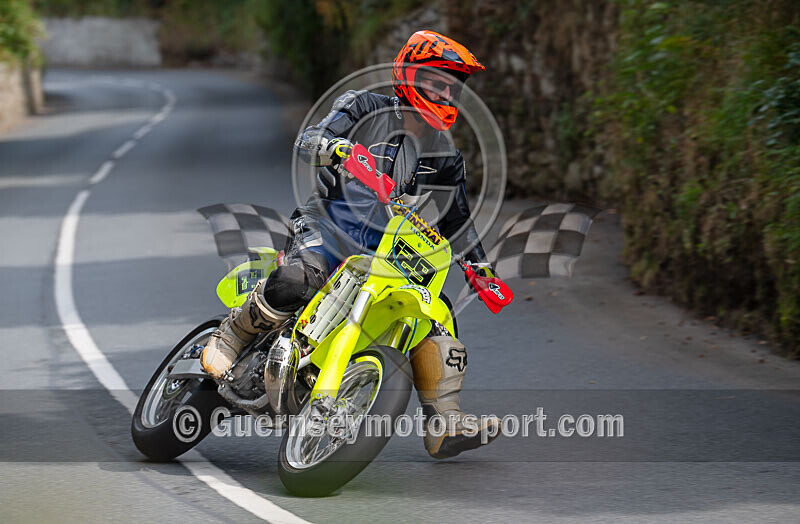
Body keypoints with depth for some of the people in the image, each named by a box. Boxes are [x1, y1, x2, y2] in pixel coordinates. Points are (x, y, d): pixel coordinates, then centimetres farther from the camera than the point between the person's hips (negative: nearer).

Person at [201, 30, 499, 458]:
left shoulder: (442, 152, 18)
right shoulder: (365, 108, 2)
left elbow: (456, 215, 28)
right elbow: (305, 141, -9)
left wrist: (478, 264, 21)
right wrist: (333, 145, -32)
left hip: (388, 247, 6)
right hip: (329, 225, -6)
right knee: (297, 280, -37)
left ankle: (445, 424, -3)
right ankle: (229, 338, -12)